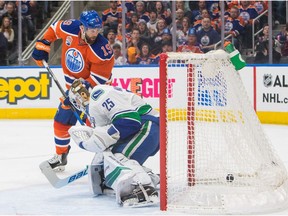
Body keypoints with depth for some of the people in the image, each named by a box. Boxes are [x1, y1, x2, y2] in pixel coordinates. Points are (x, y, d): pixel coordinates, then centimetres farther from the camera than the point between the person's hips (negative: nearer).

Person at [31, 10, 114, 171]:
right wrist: (43, 44, 2)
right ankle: (60, 156, 33)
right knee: (61, 122, 12)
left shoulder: (102, 49, -30)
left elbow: (98, 79, -25)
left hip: (96, 88, -6)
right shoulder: (69, 29, -16)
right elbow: (55, 28, 8)